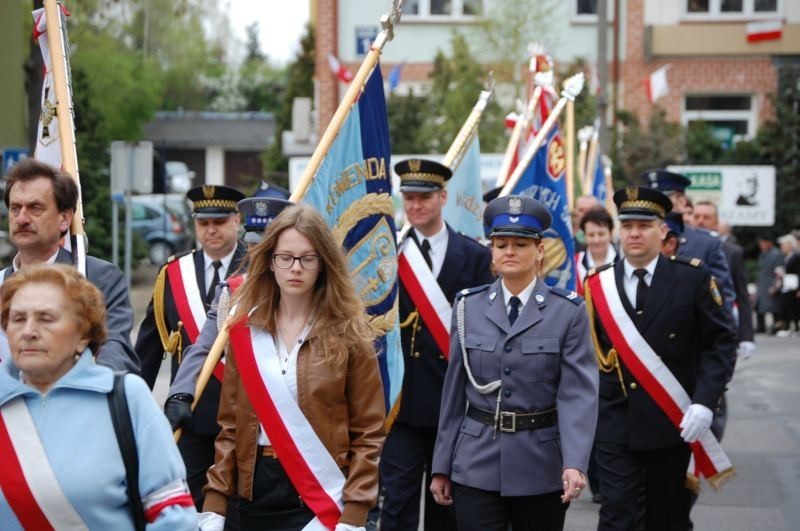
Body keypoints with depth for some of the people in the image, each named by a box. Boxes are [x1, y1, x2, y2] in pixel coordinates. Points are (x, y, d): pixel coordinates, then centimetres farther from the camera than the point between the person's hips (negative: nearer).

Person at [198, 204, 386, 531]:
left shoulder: (348, 332, -4)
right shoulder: (245, 329, 5)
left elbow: (368, 431, -5)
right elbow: (231, 424, 6)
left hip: (322, 495, -3)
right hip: (257, 491, 3)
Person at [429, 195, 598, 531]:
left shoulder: (569, 311, -3)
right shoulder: (468, 306, 5)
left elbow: (577, 393, -11)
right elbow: (454, 390, 7)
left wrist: (575, 463, -24)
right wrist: (442, 466, 7)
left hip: (542, 467, -1)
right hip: (476, 466, 1)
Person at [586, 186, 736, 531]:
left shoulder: (693, 279, -2)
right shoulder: (597, 285, 3)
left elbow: (720, 343, -3)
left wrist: (704, 402, -14)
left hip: (672, 422, 0)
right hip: (615, 423, 0)